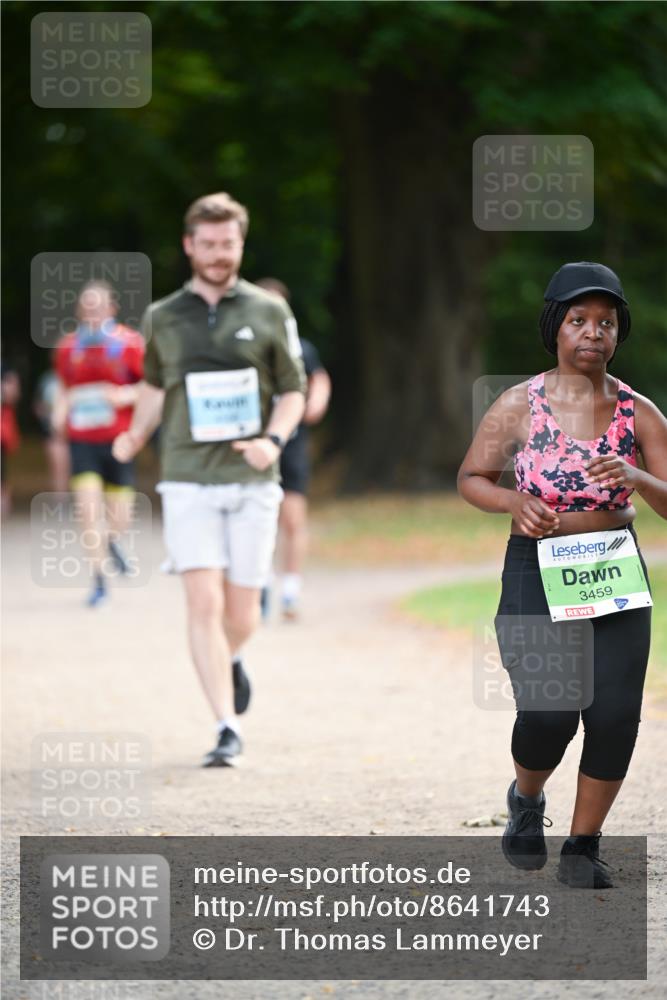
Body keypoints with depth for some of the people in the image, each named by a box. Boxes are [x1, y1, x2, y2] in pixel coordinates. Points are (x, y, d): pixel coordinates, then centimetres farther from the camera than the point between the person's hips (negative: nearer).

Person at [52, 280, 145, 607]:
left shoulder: (130, 343, -4)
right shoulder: (68, 347, 5)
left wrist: (126, 395, -18)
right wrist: (60, 410, 1)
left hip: (118, 441, -1)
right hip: (81, 441, 1)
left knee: (119, 518, 4)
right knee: (88, 509, -12)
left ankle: (112, 541, 42)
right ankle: (99, 583, -3)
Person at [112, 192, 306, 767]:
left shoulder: (269, 313, 4)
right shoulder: (163, 319, 8)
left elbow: (293, 393, 7)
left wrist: (273, 440, -11)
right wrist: (137, 435, 7)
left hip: (252, 482, 0)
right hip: (188, 481, 0)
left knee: (241, 613, 4)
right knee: (204, 602, -13)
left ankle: (231, 660, 40)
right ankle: (227, 730, -11)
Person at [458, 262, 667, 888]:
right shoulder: (519, 406, -6)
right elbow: (471, 479, 6)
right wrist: (515, 503, -14)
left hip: (614, 572, 2)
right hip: (535, 571, -2)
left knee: (614, 714, -12)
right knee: (548, 714, -15)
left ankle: (583, 847, 7)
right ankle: (527, 799, 20)